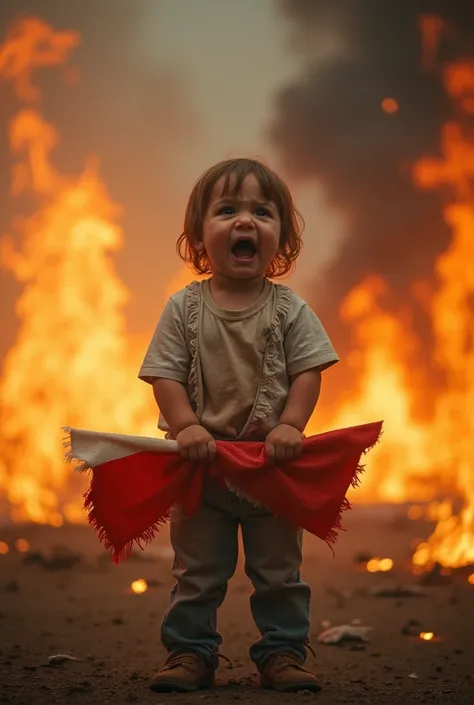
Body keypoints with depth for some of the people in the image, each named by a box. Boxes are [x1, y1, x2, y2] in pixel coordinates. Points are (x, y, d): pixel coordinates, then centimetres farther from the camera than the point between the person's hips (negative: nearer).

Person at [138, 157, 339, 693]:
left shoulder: (289, 309, -4)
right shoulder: (184, 308, -4)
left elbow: (308, 371, -7)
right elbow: (165, 374, -7)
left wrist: (290, 426, -21)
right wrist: (187, 426, -21)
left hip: (274, 466, 0)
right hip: (201, 464, 0)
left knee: (278, 569, 11)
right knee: (197, 571, 10)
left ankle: (282, 653, 22)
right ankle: (190, 652, 21)